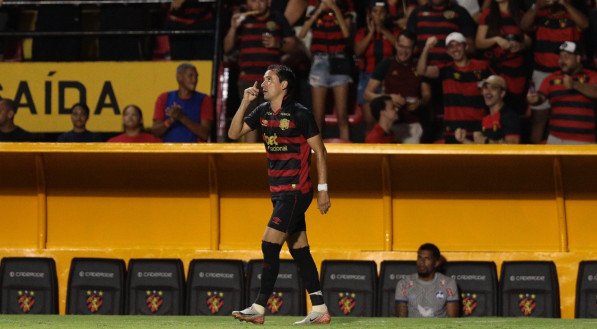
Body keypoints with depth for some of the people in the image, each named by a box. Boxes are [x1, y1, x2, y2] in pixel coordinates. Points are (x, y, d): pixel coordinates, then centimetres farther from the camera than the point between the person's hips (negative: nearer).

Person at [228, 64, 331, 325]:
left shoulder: (300, 114, -11)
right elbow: (234, 133, 7)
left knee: (270, 245, -13)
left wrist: (323, 189, -9)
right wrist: (245, 102, -4)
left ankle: (259, 308, -12)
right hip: (278, 191, 8)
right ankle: (320, 310, 12)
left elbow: (319, 151, -7)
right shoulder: (263, 111, 9)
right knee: (299, 250, 9)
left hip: (296, 191, -8)